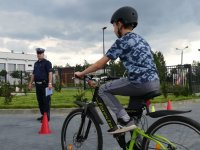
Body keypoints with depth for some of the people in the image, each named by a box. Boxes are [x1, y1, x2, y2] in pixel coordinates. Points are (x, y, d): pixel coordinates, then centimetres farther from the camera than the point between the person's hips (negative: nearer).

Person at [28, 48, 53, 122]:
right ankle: (43, 115, 21)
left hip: (45, 84, -7)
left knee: (46, 101, -5)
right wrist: (30, 83, 18)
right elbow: (33, 74, 23)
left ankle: (47, 116, 0)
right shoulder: (36, 63, 18)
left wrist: (50, 83, -21)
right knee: (40, 100, 11)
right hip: (38, 84, 7)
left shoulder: (47, 62, -3)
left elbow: (50, 73, -12)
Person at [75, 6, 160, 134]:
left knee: (103, 89, 5)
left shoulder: (122, 41, -2)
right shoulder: (141, 39, 22)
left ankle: (125, 121, -3)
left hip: (141, 83, -9)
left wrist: (81, 73, 10)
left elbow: (101, 63, -2)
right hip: (155, 82, 9)